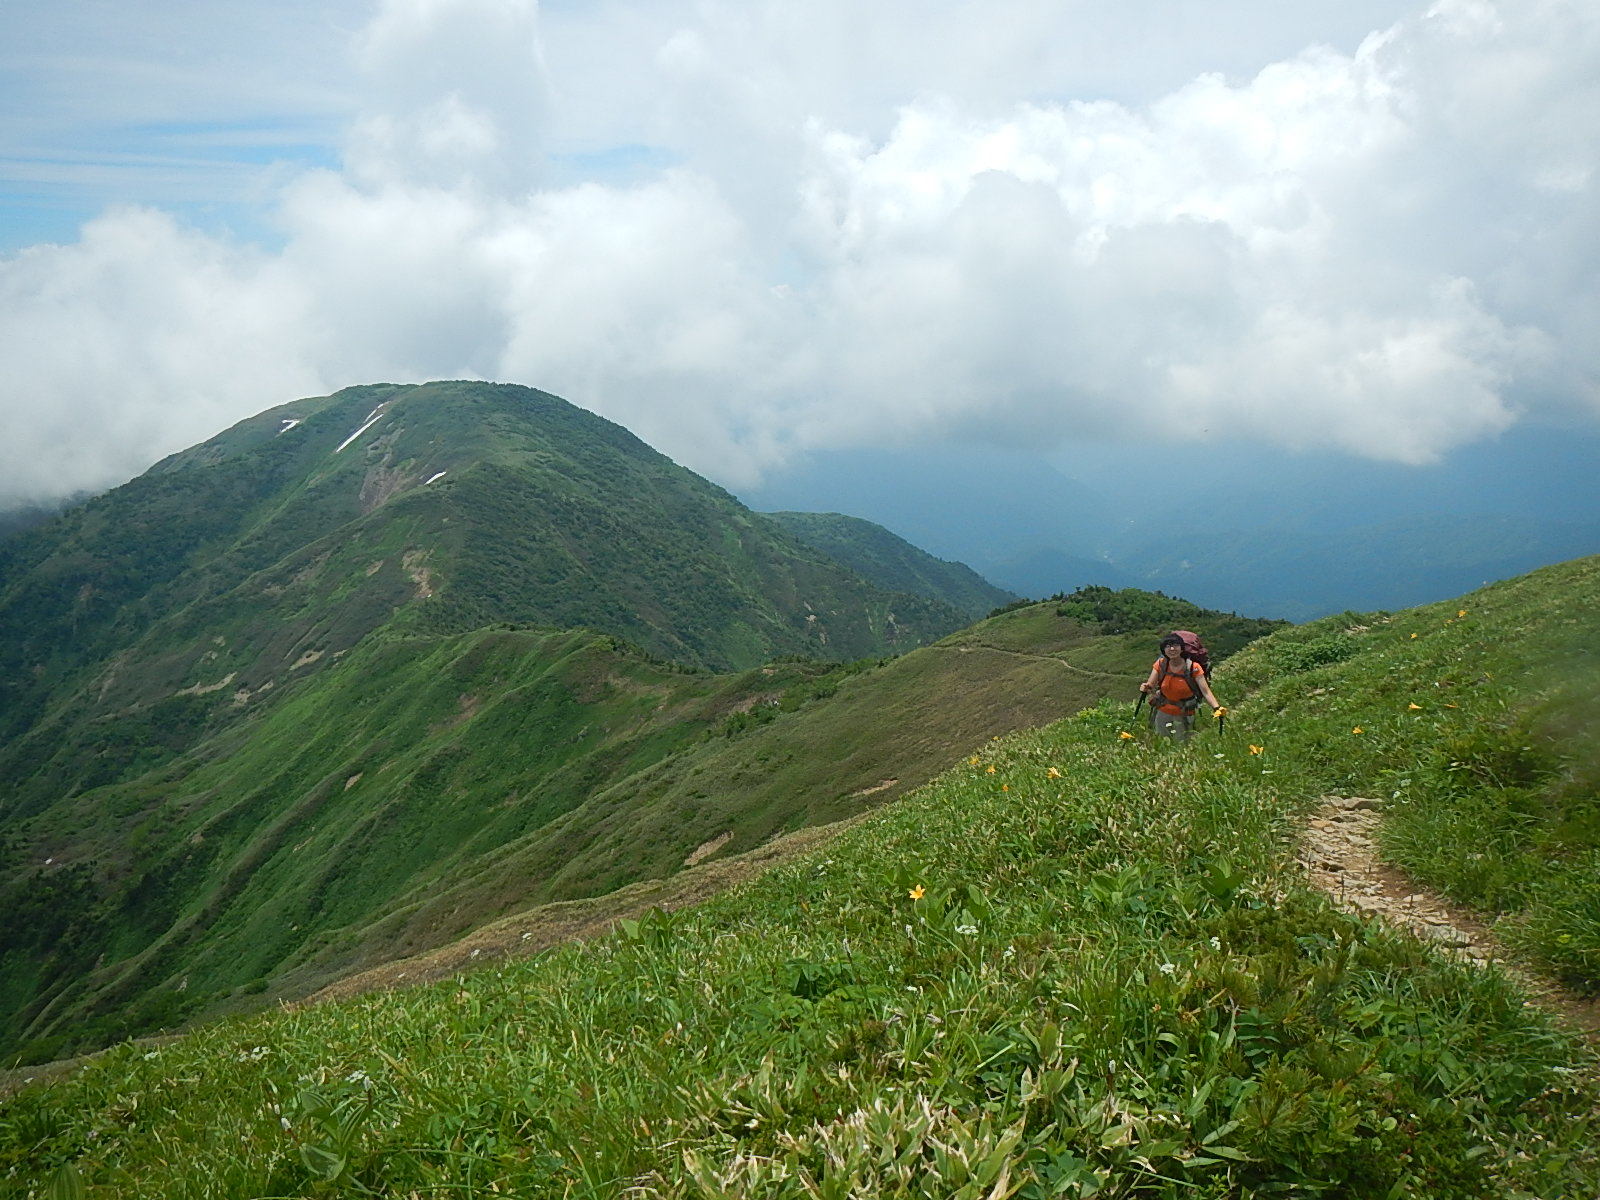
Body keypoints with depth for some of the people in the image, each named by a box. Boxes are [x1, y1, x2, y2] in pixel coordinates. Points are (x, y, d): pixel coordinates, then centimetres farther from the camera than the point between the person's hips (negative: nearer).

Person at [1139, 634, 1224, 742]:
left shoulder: (1193, 668, -16)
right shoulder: (1161, 664, -9)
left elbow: (1206, 691, -21)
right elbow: (1150, 686, -11)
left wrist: (1216, 707, -38)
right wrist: (1146, 688, -36)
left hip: (1184, 716, -2)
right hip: (1163, 713, 3)